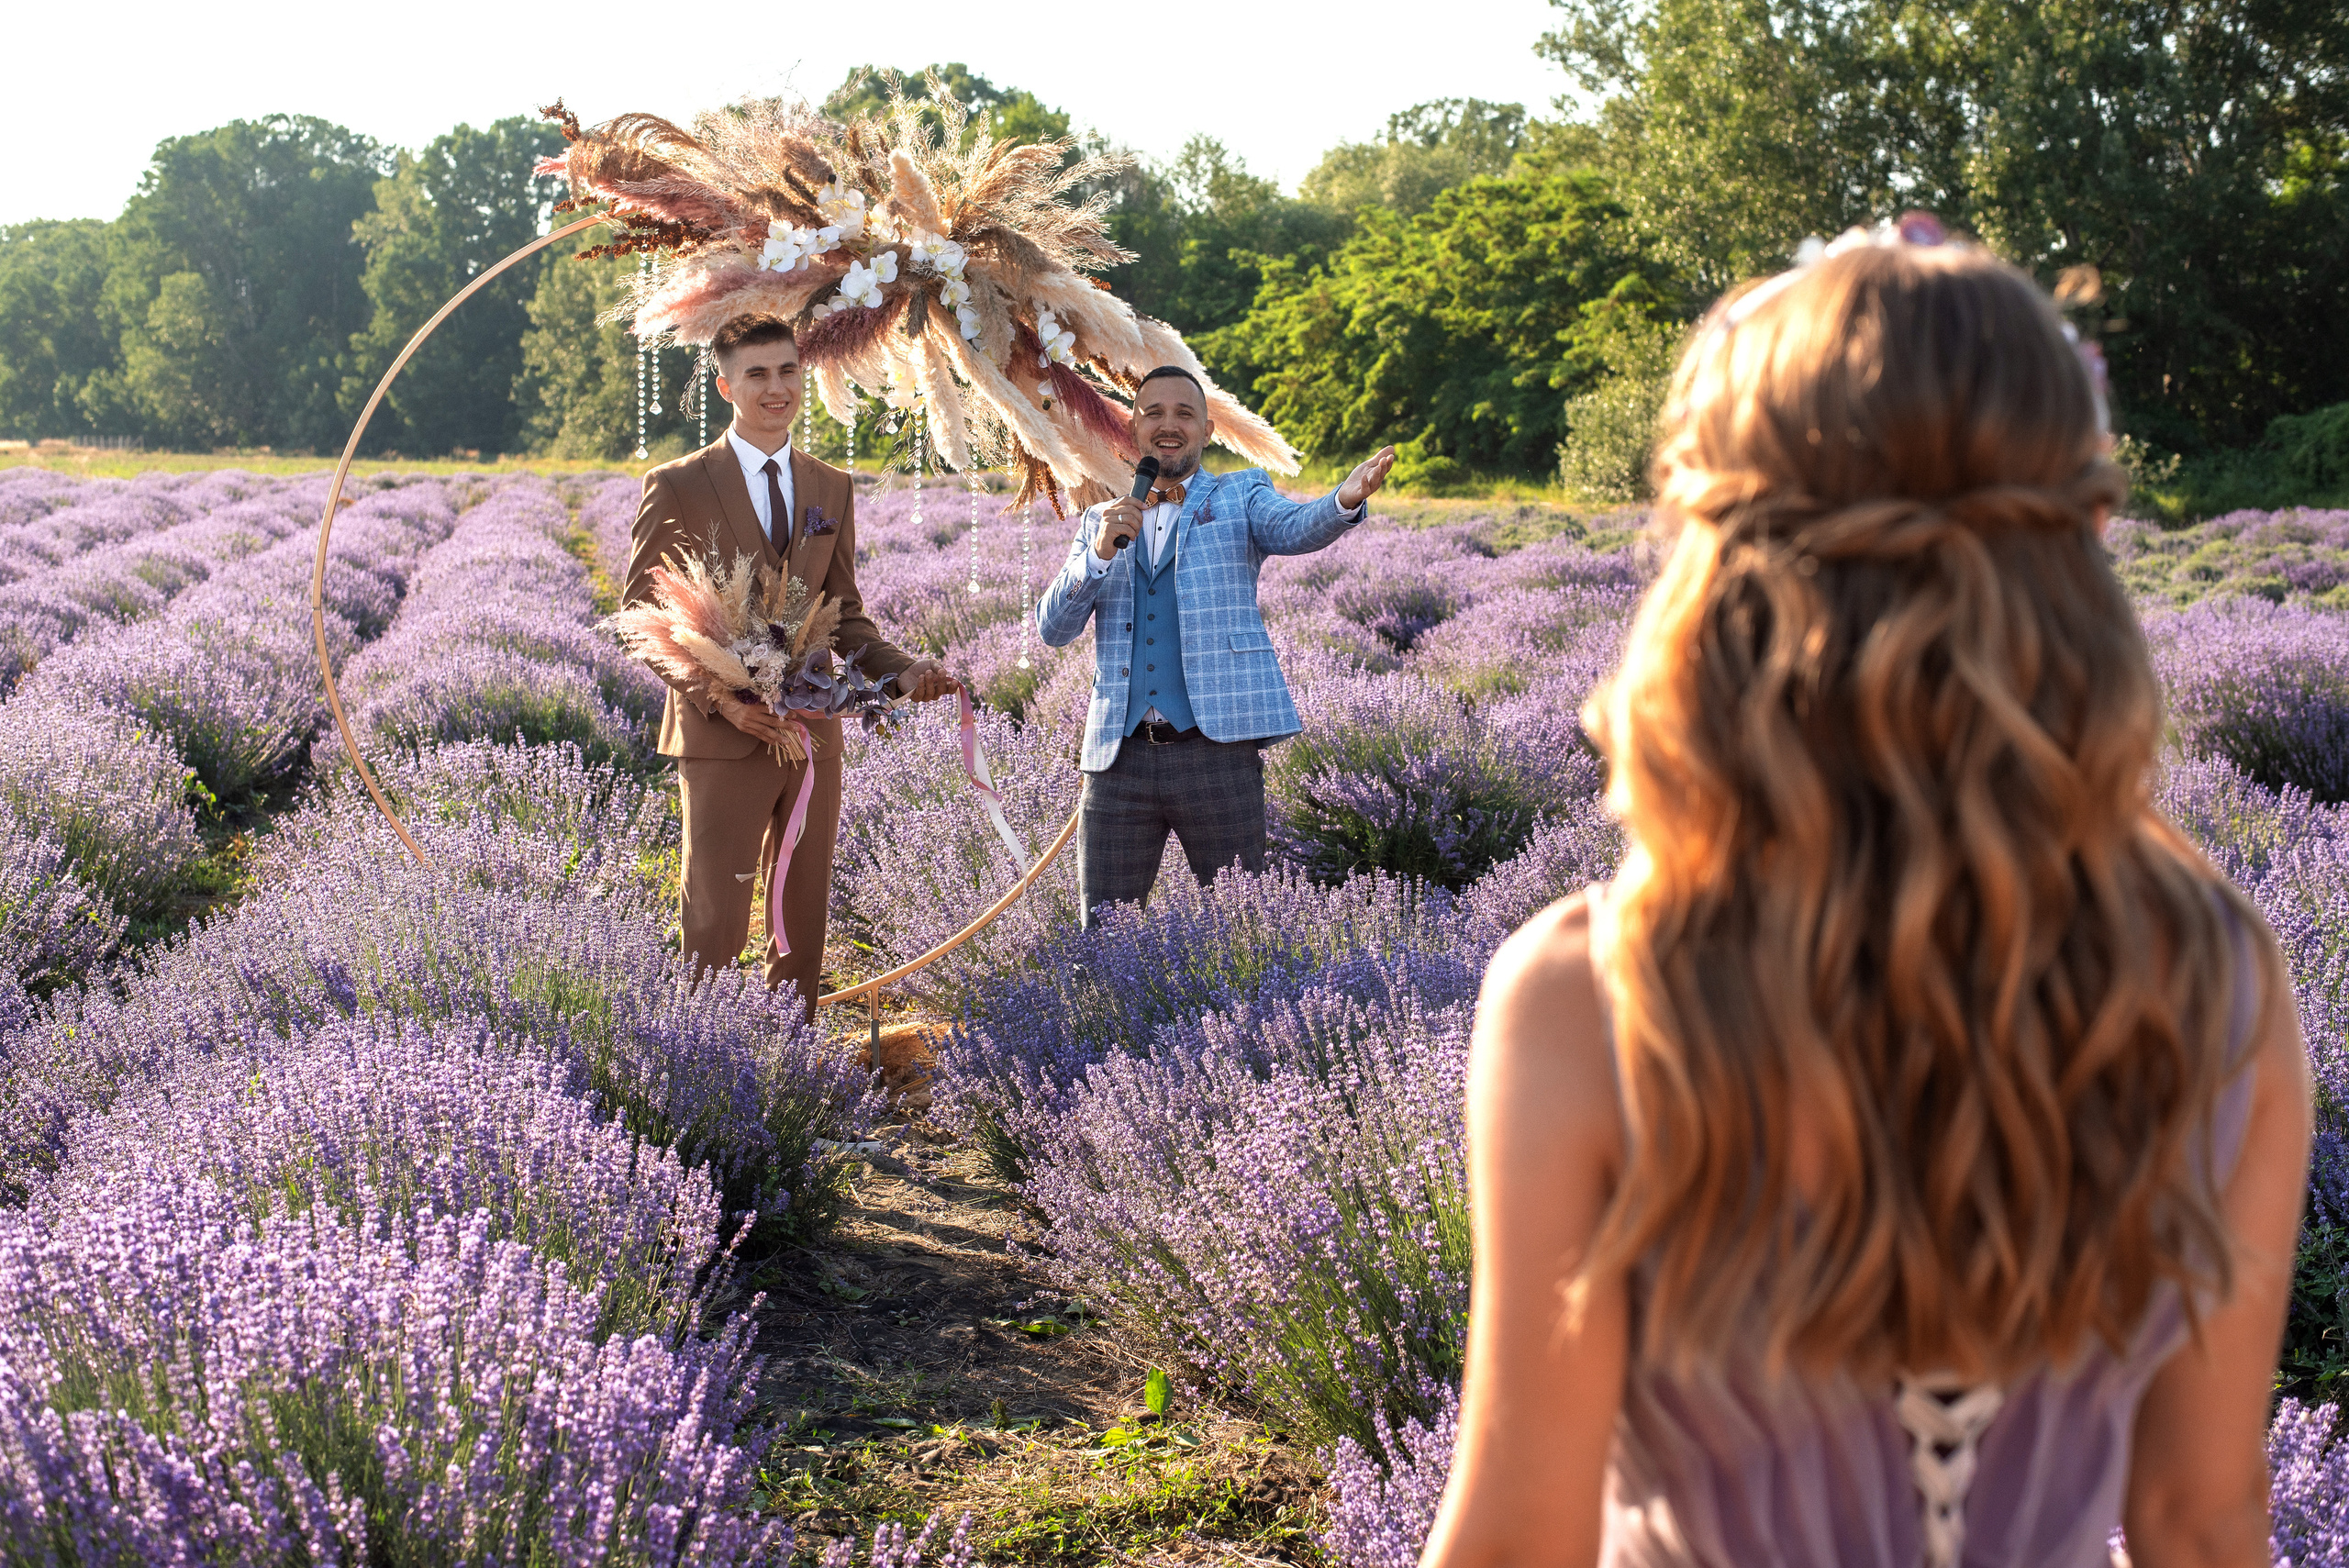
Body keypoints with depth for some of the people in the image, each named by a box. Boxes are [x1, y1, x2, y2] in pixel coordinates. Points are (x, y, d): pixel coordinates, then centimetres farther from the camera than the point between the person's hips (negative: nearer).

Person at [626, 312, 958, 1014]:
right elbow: (641, 616, -3)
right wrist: (718, 698, -16)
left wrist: (903, 670, -4)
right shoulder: (677, 487, -2)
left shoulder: (833, 489, 12)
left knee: (804, 923, 9)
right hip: (724, 739, -4)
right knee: (715, 925, -4)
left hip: (814, 735, 5)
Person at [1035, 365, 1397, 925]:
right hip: (1120, 754, 2)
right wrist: (1101, 553, -9)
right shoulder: (1100, 520, 17)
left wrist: (1345, 502, -36)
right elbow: (1052, 629, 8)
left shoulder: (1239, 495, 10)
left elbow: (1294, 529, -13)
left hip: (1217, 749, -2)